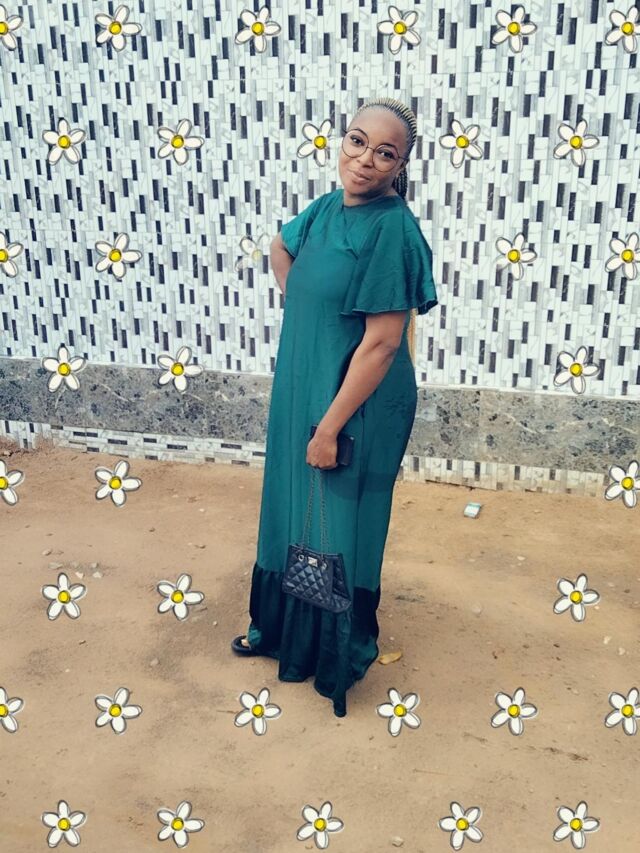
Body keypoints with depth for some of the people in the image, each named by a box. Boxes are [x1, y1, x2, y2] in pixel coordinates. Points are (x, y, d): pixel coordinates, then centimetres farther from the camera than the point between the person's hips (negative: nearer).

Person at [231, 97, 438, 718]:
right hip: (302, 391, 8)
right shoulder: (326, 209, 3)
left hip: (358, 408, -8)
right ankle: (281, 629, 44)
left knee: (339, 528, 8)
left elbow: (383, 341, -23)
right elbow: (282, 246, 26)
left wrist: (331, 427, -21)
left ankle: (342, 652, 33)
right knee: (293, 513, 22)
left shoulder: (392, 228, -21)